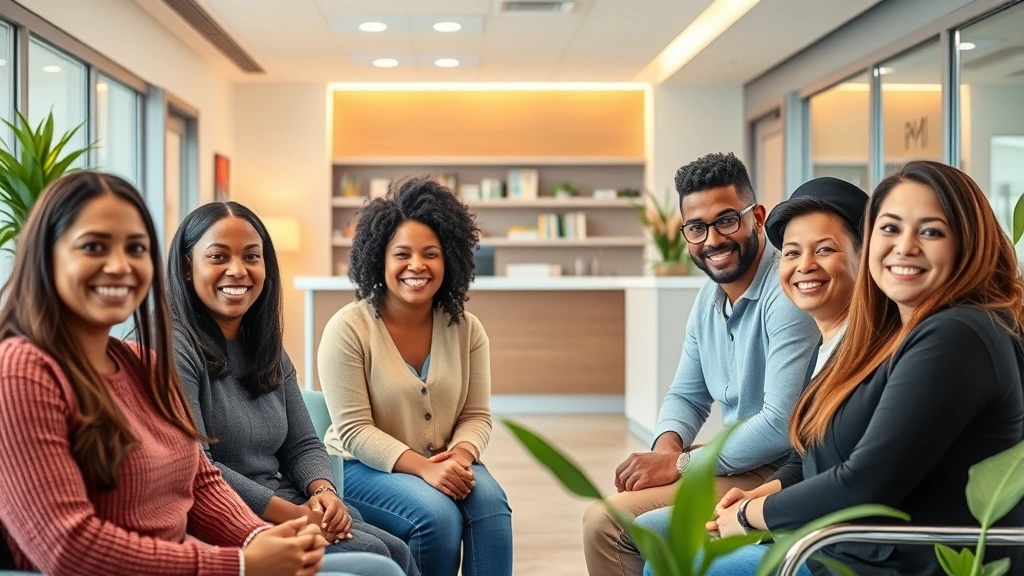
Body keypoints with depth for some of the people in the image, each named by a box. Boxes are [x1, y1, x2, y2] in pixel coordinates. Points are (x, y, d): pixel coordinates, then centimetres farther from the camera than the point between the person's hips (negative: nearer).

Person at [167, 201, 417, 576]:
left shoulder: (267, 348, 13)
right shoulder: (172, 346, -14)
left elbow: (302, 445, 13)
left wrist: (324, 492, -9)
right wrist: (292, 514, -21)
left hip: (287, 510, 8)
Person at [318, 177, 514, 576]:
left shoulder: (466, 329, 1)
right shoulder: (348, 329, -13)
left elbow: (476, 416, 1)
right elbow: (354, 431, -16)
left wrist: (460, 456, -21)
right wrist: (423, 467, -28)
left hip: (443, 464, 4)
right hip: (363, 468, -3)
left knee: (490, 502, -27)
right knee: (437, 514, -30)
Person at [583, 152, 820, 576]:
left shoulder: (788, 292, -20)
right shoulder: (710, 296, 8)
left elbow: (782, 424, -26)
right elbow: (687, 395, 16)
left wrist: (681, 464, -17)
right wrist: (668, 446, -7)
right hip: (733, 462, 9)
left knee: (610, 521, -15)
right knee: (603, 520, 6)